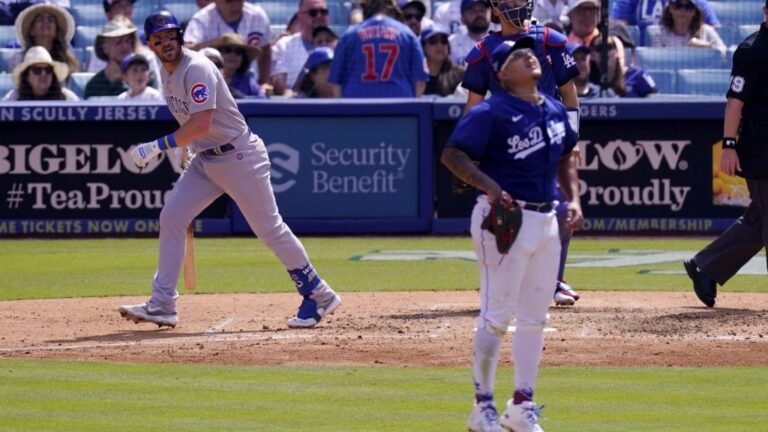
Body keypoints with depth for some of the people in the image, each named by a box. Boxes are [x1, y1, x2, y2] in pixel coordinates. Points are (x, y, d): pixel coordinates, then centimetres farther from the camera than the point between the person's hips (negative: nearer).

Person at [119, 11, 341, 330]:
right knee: (170, 218, -3)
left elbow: (201, 124, -31)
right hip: (204, 159, 9)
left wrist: (159, 146, -31)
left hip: (239, 156, -9)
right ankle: (162, 306, -2)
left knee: (269, 228, -2)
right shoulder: (166, 72, 7)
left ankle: (319, 295, 10)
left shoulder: (196, 68, -22)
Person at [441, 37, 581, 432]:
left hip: (546, 218, 8)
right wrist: (488, 186, -28)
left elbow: (565, 157, 25)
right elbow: (452, 154, -17)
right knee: (497, 316, -5)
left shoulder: (554, 109, 11)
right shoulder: (491, 112, -12)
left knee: (535, 318, 11)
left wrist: (573, 198, 11)